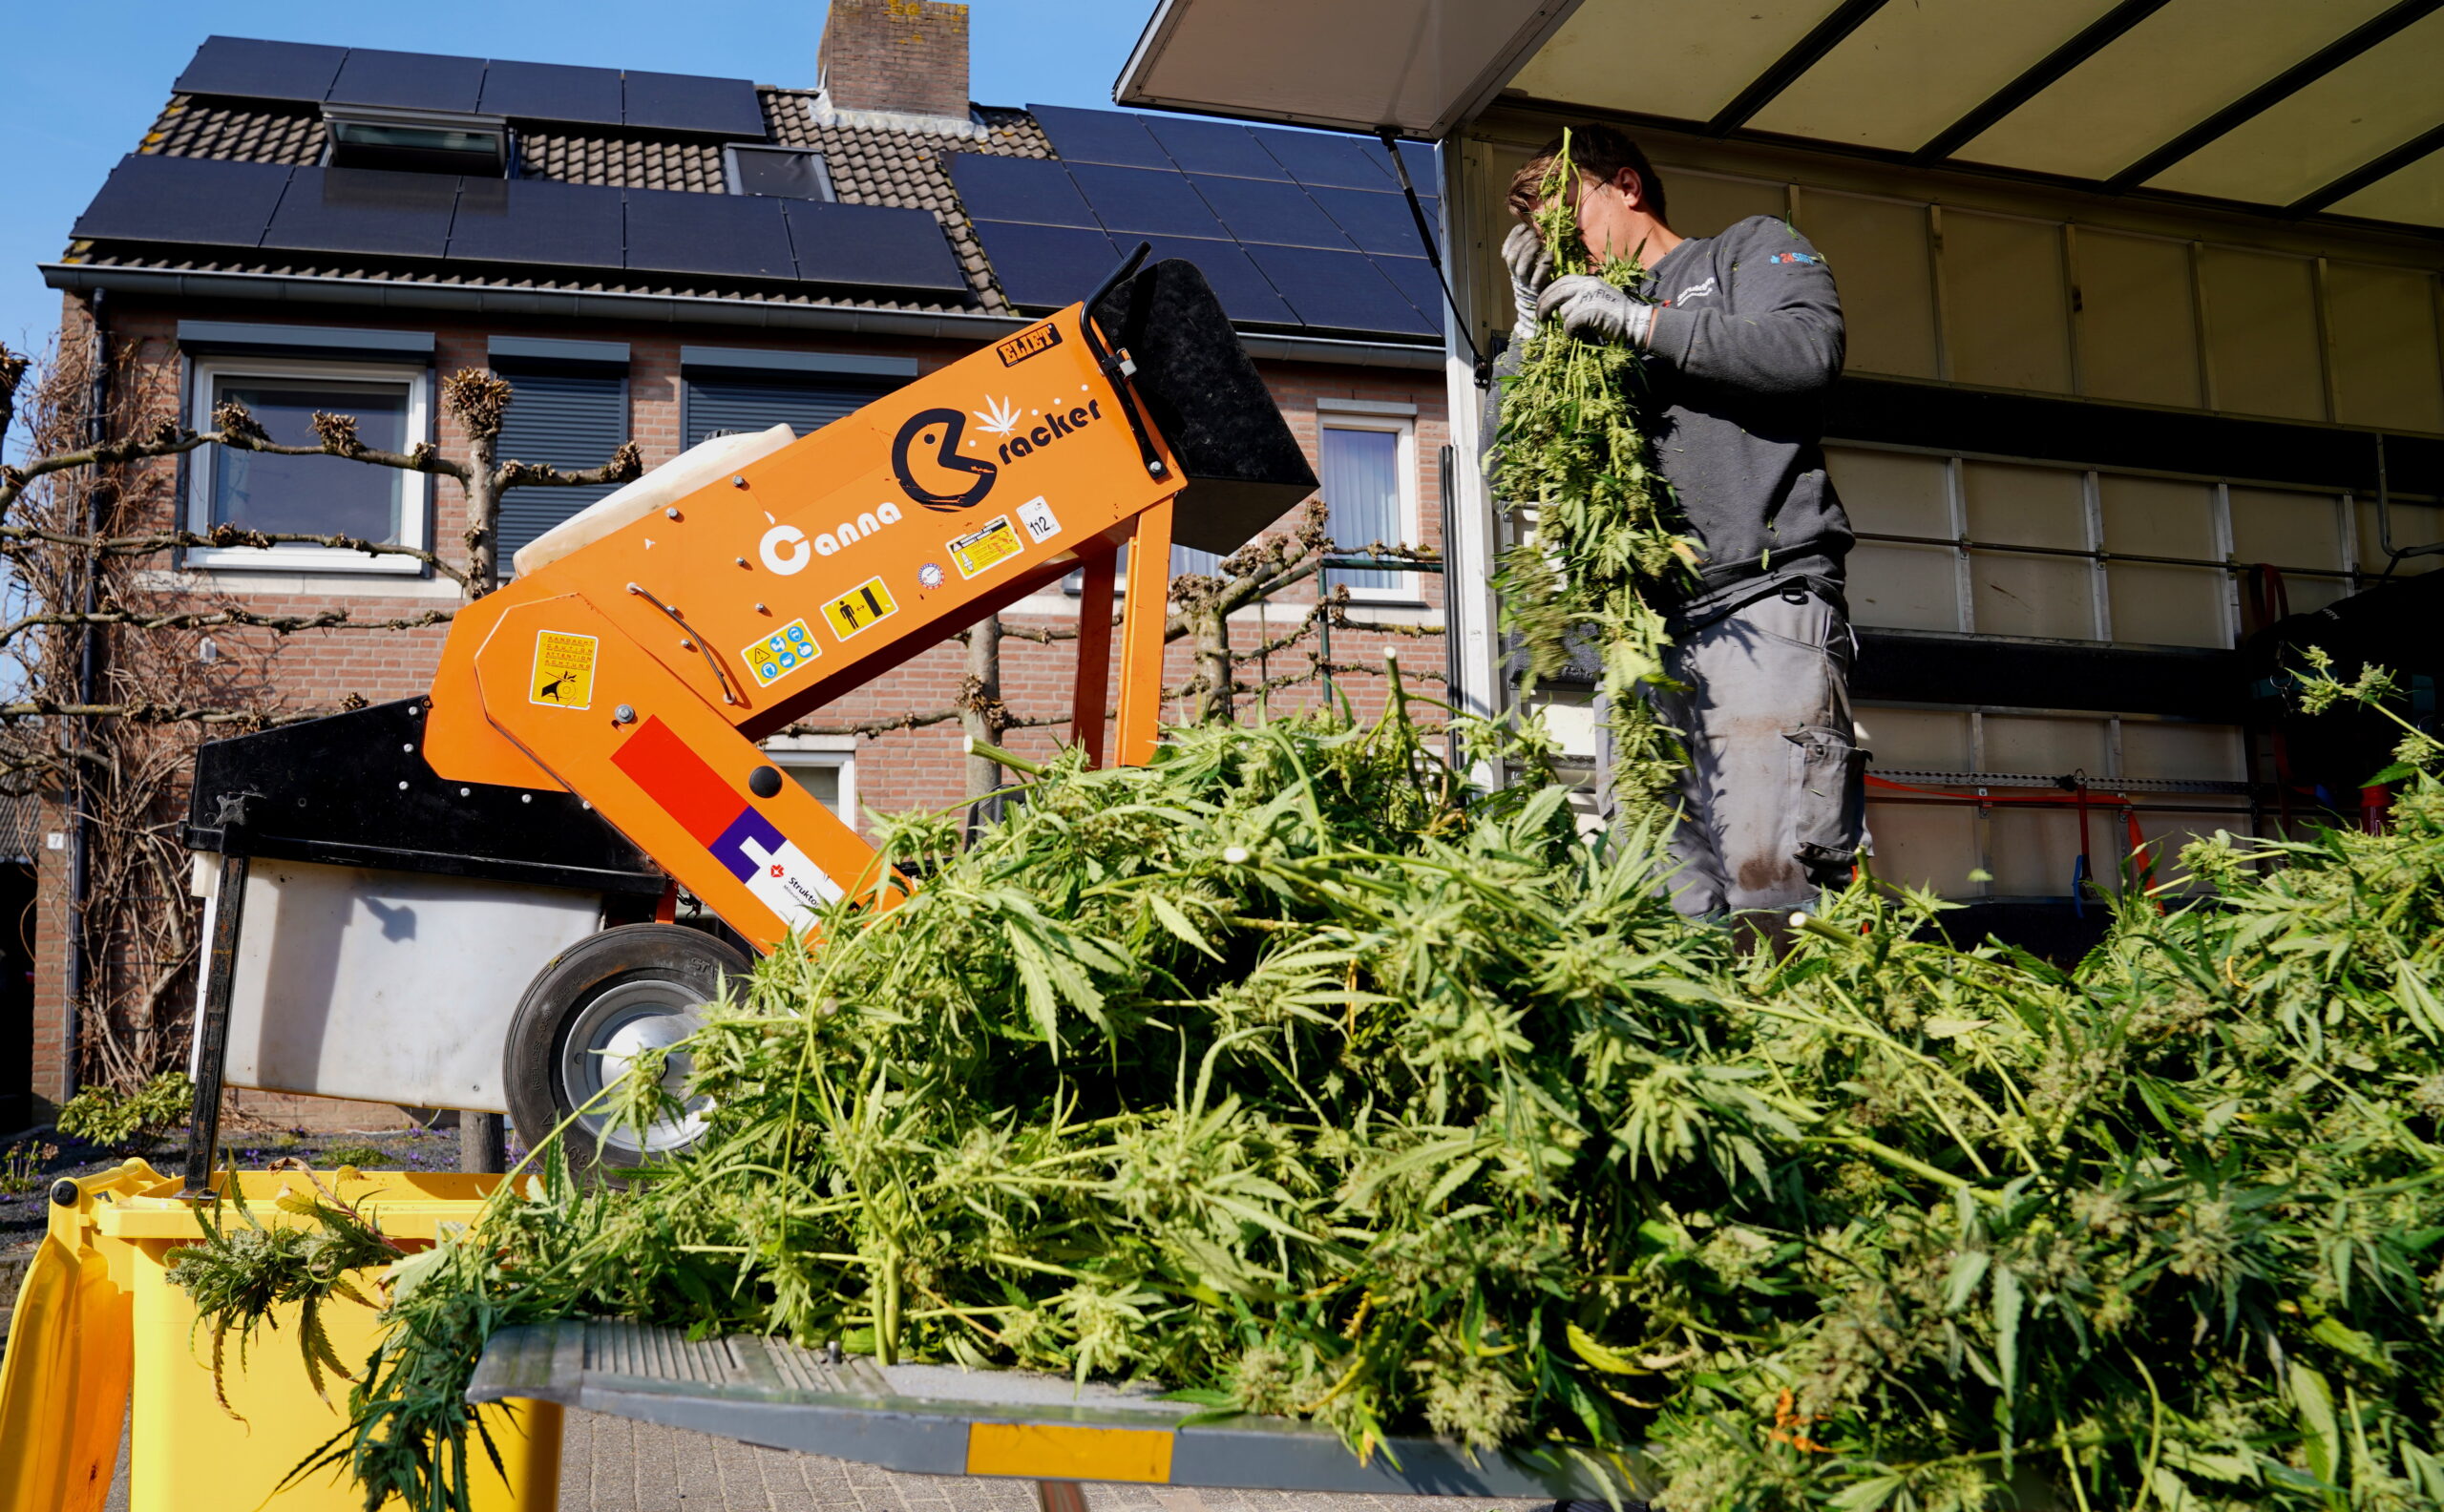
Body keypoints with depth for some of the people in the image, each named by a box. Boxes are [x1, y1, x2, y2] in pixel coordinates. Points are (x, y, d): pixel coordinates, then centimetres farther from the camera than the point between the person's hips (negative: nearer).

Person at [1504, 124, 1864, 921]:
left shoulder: (1750, 249, 17)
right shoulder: (1597, 332, 31)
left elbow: (1810, 347, -5)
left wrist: (1639, 321, -4)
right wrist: (1533, 325, 13)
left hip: (1764, 603, -5)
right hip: (1653, 630, 5)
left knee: (1769, 878, -19)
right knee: (1669, 905, -6)